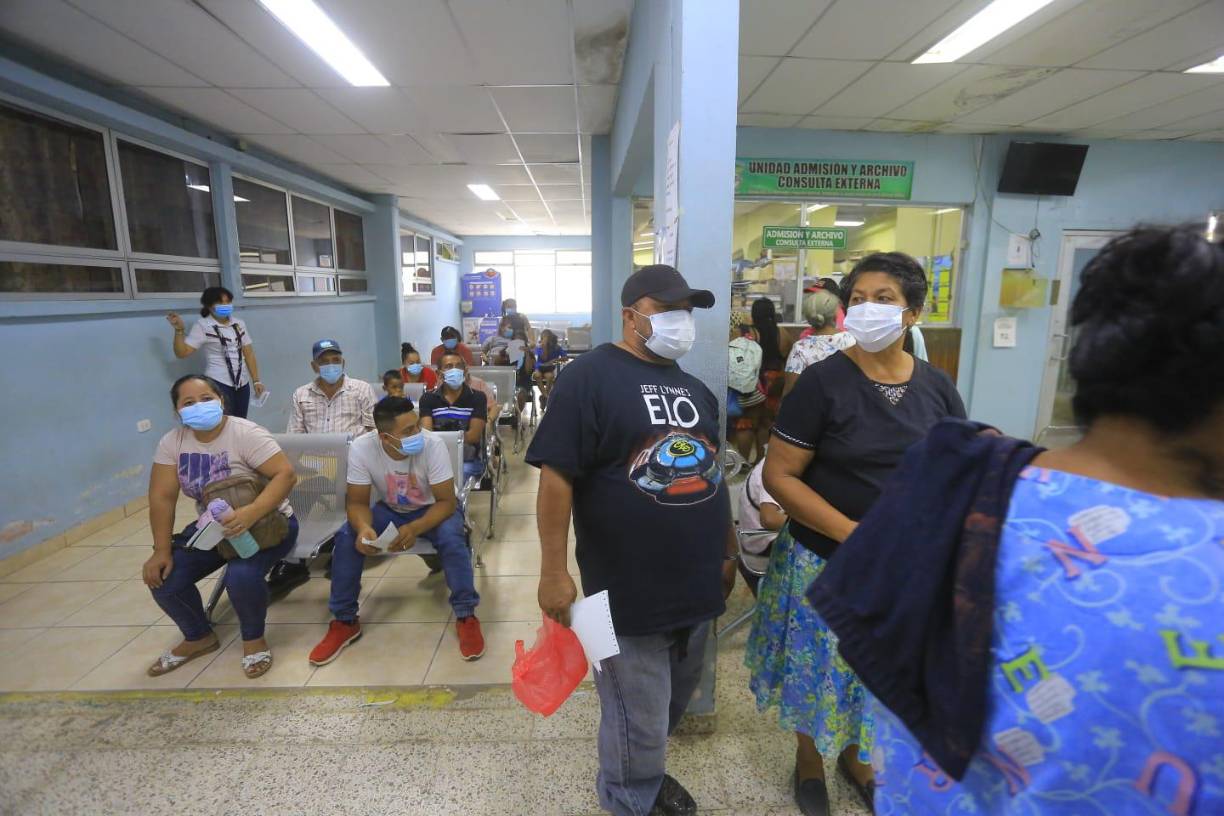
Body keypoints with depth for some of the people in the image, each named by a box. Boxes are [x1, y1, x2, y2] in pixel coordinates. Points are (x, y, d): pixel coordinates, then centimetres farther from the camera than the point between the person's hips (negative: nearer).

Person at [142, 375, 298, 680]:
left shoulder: (245, 433, -20)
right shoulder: (172, 442, -3)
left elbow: (286, 474, -27)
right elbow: (162, 498, -3)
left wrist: (251, 513, -41)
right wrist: (162, 550, -11)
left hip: (267, 523, -6)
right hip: (212, 526, 6)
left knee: (241, 576, -31)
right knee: (162, 578, -9)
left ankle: (254, 638, 1)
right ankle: (199, 637, 21)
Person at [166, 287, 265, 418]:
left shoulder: (239, 324, 9)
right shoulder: (202, 326, -3)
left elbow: (249, 353, 9)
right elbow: (182, 353, -7)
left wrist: (256, 381, 5)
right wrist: (179, 329, -20)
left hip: (242, 383, 5)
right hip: (219, 384, -4)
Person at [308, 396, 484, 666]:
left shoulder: (433, 445, -32)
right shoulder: (361, 448, -25)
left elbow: (447, 502, -26)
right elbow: (357, 502, -15)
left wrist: (415, 529, -42)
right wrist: (364, 527, -38)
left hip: (432, 510, -3)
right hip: (390, 510, 3)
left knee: (451, 537, -33)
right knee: (347, 537, -20)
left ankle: (466, 616, -15)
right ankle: (345, 621, -1)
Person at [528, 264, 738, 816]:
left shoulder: (692, 387, 10)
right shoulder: (591, 376, -13)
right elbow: (556, 476, -17)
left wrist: (727, 550, 18)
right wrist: (553, 571, -18)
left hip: (696, 582, 8)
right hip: (630, 589, -7)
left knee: (670, 706, 25)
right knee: (638, 721, 12)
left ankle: (644, 771, 51)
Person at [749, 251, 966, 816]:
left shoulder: (937, 387, -1)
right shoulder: (823, 381, -15)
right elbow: (778, 476, -16)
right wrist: (853, 534, -23)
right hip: (826, 562, -4)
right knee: (820, 668, 14)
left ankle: (854, 755, 50)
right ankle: (808, 760, 43)